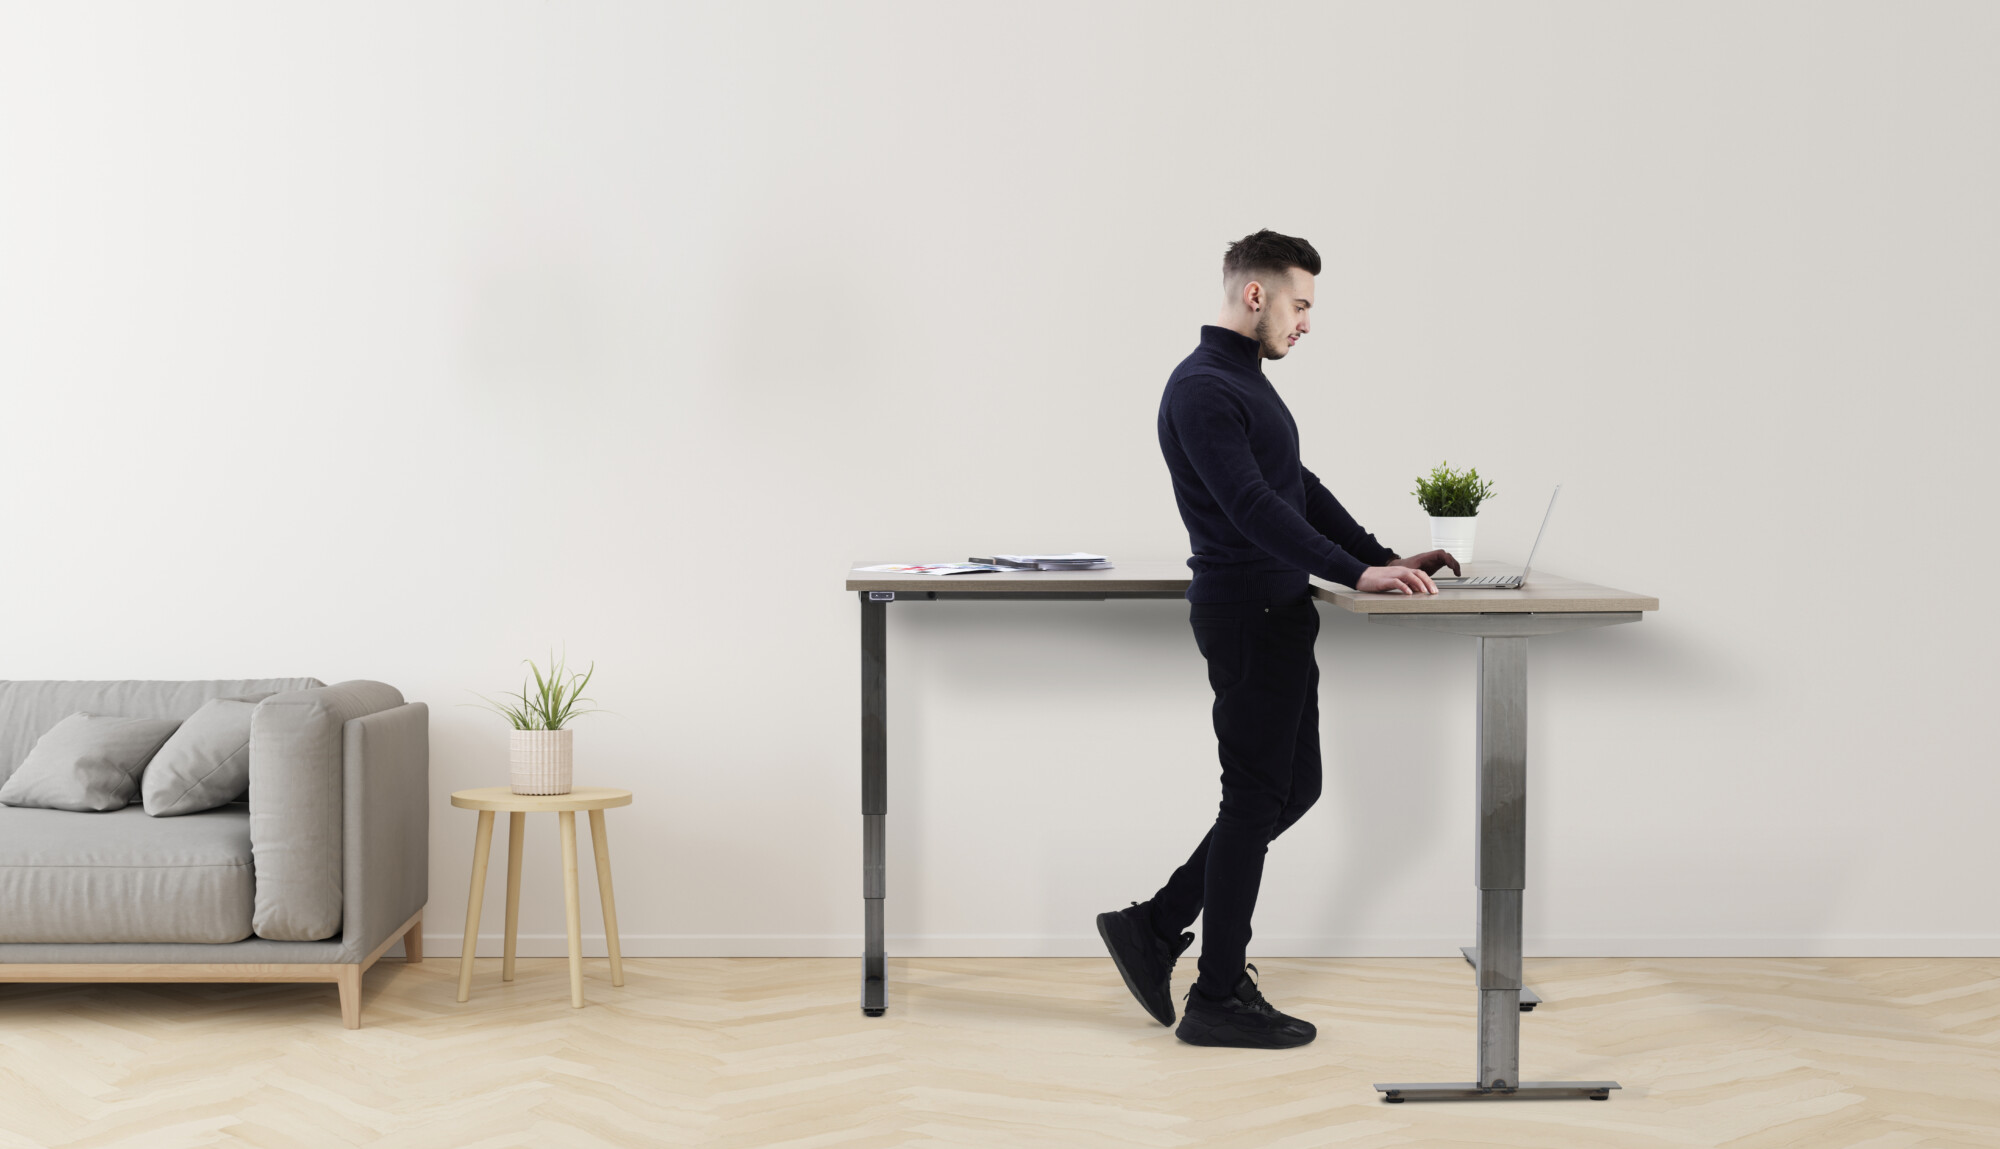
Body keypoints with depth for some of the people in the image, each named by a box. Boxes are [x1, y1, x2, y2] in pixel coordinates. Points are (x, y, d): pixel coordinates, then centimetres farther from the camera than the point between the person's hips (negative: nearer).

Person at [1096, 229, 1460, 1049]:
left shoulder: (1247, 384, 15)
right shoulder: (1202, 389, -18)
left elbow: (1300, 489, 20)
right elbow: (1253, 507, -27)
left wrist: (1384, 559, 13)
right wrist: (1355, 574, -31)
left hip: (1275, 612, 10)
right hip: (1246, 617, -10)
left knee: (1292, 788, 14)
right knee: (1258, 798, -3)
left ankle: (1155, 927, 18)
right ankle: (1219, 999, 7)